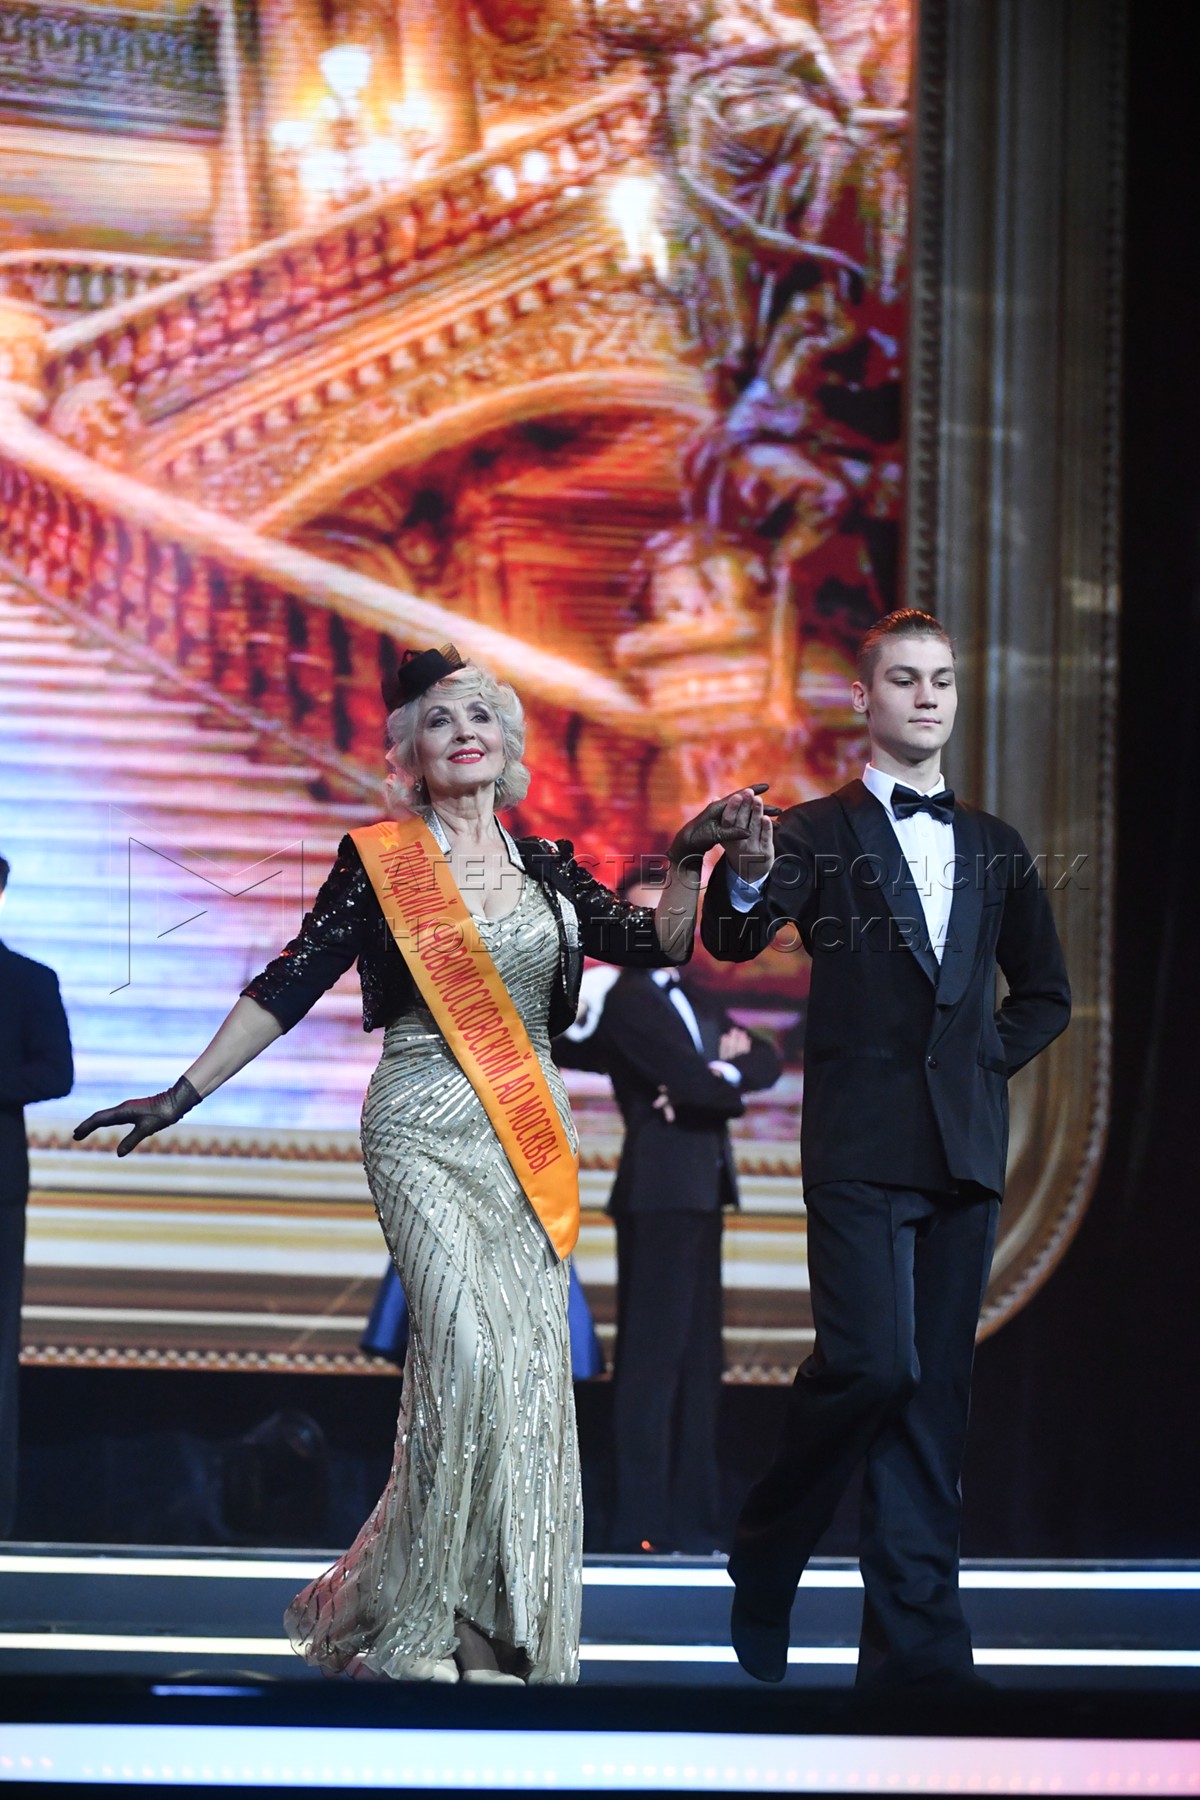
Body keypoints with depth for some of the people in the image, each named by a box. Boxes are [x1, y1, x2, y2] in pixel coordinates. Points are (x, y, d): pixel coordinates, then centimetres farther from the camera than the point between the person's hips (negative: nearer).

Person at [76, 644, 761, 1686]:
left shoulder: (548, 868, 13)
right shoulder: (380, 860, 1)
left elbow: (659, 946, 8)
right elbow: (291, 985, -1)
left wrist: (688, 859, -9)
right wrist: (184, 1094, -6)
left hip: (532, 1143, 5)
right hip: (426, 1137, -4)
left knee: (531, 1366, -2)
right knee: (469, 1353, -18)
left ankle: (507, 1627, 6)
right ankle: (406, 1626, -9)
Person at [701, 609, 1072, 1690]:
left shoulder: (995, 848, 16)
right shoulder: (820, 832, 3)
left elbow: (1045, 993, 24)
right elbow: (736, 941, -15)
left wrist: (985, 1061, 7)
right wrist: (747, 877, -36)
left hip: (964, 1146, 5)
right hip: (861, 1144, -4)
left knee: (934, 1387, 3)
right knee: (872, 1364, -16)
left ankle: (915, 1638, 3)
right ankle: (766, 1558, 6)